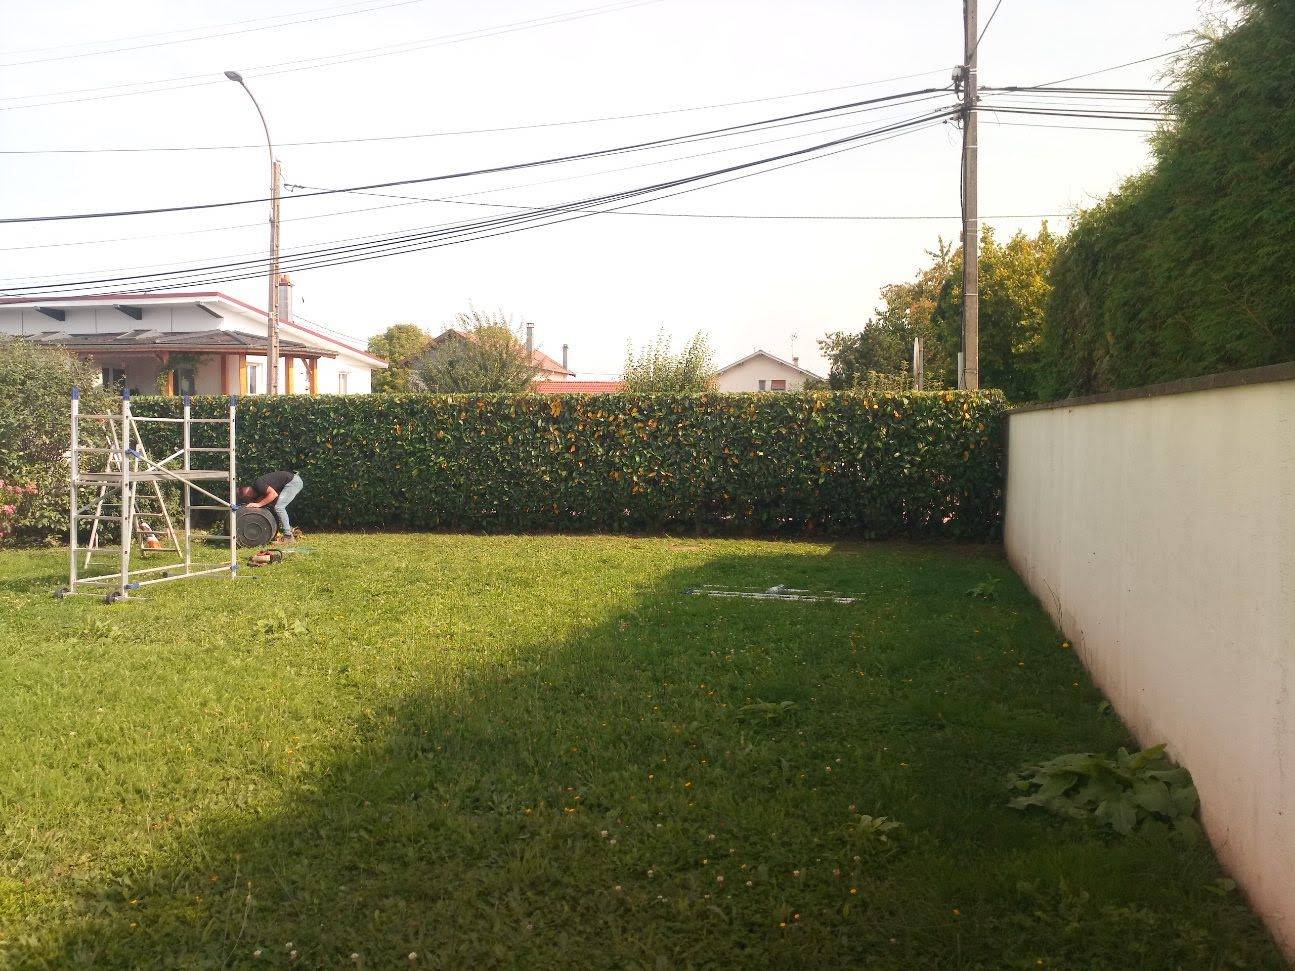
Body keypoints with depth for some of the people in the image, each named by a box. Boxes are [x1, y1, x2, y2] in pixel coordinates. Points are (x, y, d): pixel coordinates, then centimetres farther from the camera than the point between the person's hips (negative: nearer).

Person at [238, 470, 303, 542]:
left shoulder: (258, 485, -18)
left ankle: (288, 536, -11)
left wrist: (259, 504, -21)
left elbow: (274, 494, -27)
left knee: (278, 507, -13)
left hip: (294, 481, -10)